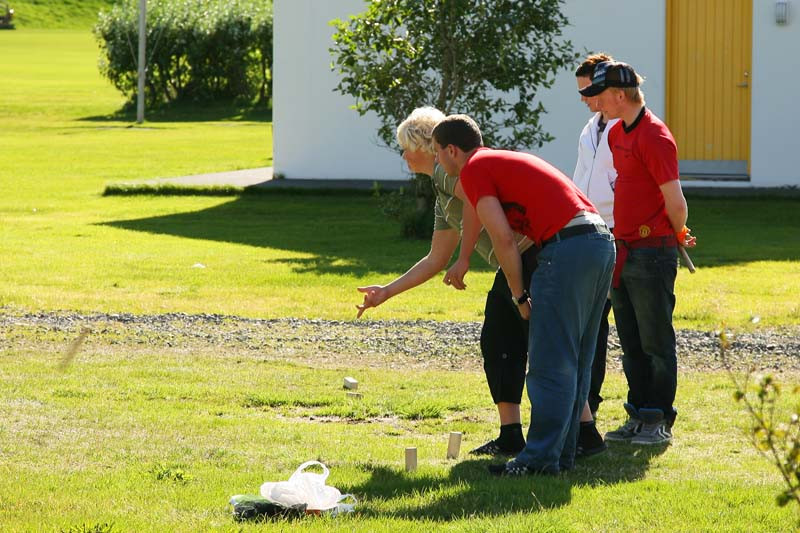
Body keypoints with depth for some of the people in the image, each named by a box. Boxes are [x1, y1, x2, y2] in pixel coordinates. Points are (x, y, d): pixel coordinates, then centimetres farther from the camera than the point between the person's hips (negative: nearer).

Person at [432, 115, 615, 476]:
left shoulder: (474, 170, 0)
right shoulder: (506, 160, 28)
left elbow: (503, 239, -9)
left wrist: (519, 296, -1)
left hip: (567, 248, -9)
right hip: (601, 241, 9)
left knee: (549, 365, -6)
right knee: (575, 362, 14)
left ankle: (541, 457, -5)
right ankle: (563, 453, 18)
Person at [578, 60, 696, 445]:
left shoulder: (655, 137, -16)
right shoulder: (616, 133, 13)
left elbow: (675, 203, -16)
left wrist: (678, 237, 0)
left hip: (652, 253, -9)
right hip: (623, 251, 9)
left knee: (656, 342, -2)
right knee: (631, 342, 12)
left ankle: (659, 423, 4)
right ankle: (638, 417, 19)